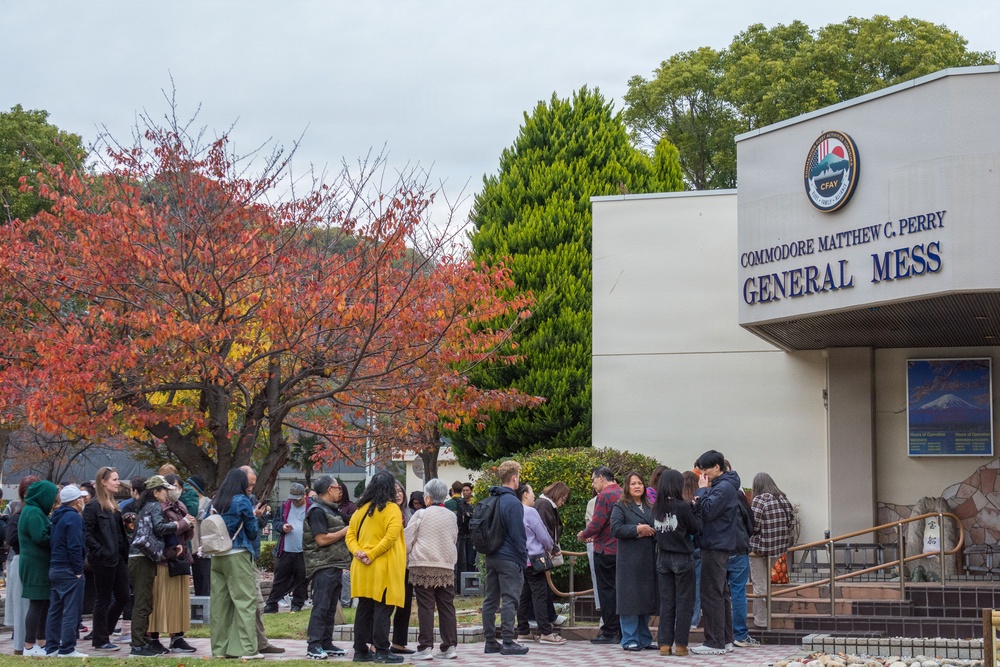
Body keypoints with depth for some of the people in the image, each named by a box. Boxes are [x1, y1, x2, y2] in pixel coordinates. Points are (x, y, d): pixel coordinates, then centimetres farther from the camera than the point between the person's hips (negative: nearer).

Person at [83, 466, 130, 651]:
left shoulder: (114, 506, 15)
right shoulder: (93, 506, -11)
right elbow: (87, 534, -16)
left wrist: (125, 552, 9)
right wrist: (101, 551, -21)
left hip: (118, 558, 8)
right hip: (103, 560, -8)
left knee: (123, 596, 9)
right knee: (103, 599, 1)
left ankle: (102, 632, 23)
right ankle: (100, 640, 11)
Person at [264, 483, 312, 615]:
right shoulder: (285, 506, 9)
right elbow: (275, 523, 13)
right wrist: (282, 527, -8)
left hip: (303, 552, -3)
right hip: (285, 550, 3)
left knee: (301, 579, 7)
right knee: (279, 579, 7)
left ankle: (297, 604, 18)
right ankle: (271, 604, 12)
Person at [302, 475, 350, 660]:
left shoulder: (332, 510, 17)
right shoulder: (317, 511, -12)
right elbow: (322, 539, -19)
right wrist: (345, 531, -12)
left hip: (335, 566, 9)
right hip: (323, 566, -9)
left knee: (331, 607, 11)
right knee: (321, 606, -9)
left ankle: (326, 643, 16)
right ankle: (313, 646, -8)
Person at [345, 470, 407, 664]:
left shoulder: (362, 508, 10)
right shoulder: (392, 509, -9)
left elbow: (350, 534, 7)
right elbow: (391, 536, -20)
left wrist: (358, 552, -5)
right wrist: (372, 554, -17)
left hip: (361, 568, 6)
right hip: (383, 568, -6)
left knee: (364, 609, 10)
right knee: (382, 610, -4)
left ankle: (360, 650, 12)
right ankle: (382, 651, -4)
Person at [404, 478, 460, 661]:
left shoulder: (421, 514, -5)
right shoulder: (451, 516, 8)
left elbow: (408, 540, -3)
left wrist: (405, 561, 10)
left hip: (423, 565, -4)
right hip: (446, 567, 4)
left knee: (426, 607, -2)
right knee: (447, 606, 7)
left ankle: (426, 647, -4)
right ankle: (450, 646, 6)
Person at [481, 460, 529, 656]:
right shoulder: (513, 503, -14)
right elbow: (518, 535, -15)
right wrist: (524, 557, -7)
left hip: (491, 557, 8)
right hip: (509, 559, -8)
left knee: (490, 600, 10)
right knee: (509, 600, -5)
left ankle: (490, 642, 14)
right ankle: (508, 643, -6)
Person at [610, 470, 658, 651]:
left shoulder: (650, 507, 17)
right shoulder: (620, 506, 0)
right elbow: (616, 529, -12)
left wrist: (648, 532, -6)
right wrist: (638, 529, -17)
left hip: (648, 560, 6)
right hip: (629, 560, -6)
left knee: (646, 599, 9)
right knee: (630, 599, -5)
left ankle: (644, 638, 17)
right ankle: (630, 640, -1)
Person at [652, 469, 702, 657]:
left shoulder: (656, 507, 0)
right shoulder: (682, 507, -14)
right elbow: (695, 529, -6)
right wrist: (697, 508, 4)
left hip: (662, 558, 5)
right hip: (682, 558, -5)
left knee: (666, 602, 9)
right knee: (684, 602, 3)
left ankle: (665, 643, 9)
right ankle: (680, 644, 2)